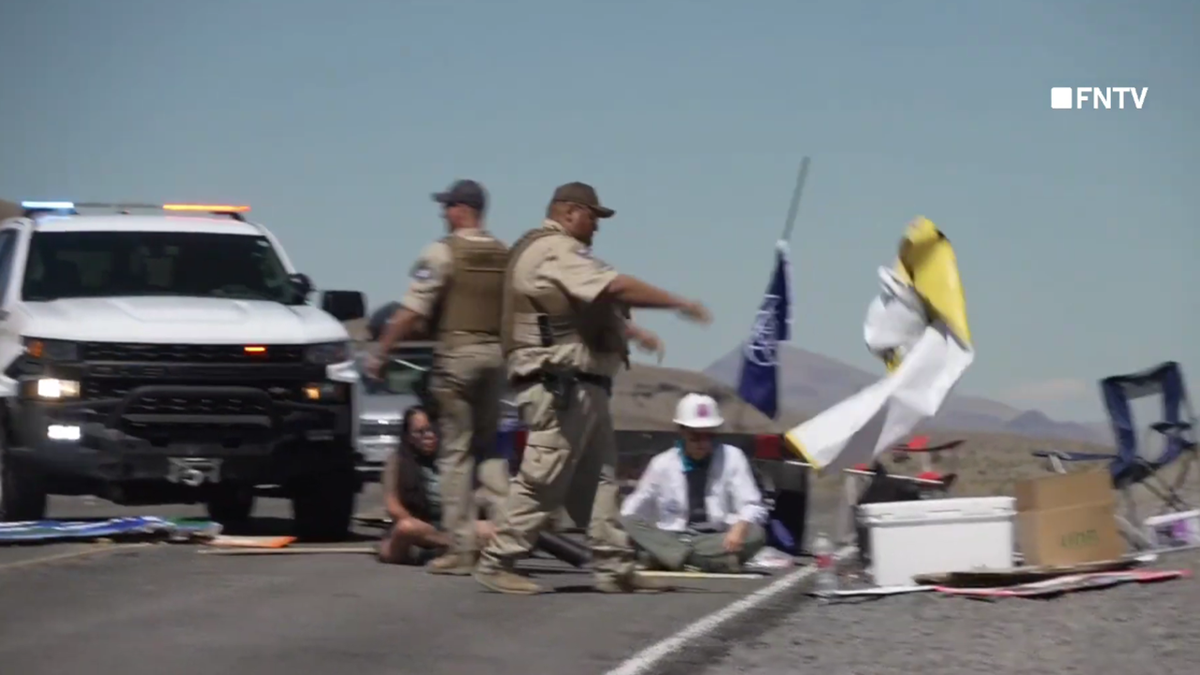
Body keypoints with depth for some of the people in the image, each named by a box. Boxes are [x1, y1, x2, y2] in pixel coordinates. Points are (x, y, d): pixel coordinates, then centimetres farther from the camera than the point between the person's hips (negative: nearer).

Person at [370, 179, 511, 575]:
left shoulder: (442, 253, -8)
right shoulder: (504, 256, 9)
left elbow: (411, 313, -12)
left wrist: (380, 353, -5)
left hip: (456, 352, -5)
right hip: (495, 353, 5)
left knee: (456, 452, -1)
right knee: (489, 447, 16)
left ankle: (461, 548, -3)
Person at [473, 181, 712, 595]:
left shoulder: (554, 253, 21)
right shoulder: (555, 251, -13)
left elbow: (593, 306, 30)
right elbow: (616, 288, -22)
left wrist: (632, 332, 23)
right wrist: (679, 304, -16)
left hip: (581, 387, 12)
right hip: (560, 385, -12)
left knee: (596, 479, 9)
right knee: (542, 480, -9)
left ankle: (613, 568, 9)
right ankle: (497, 563, -5)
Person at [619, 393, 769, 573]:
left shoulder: (731, 457, 4)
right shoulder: (662, 464, 7)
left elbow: (752, 507, -3)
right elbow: (630, 511, 11)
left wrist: (739, 529, -25)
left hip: (717, 543, -1)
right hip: (671, 542, 1)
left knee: (755, 534, -30)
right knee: (629, 521, -26)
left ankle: (686, 558, -36)